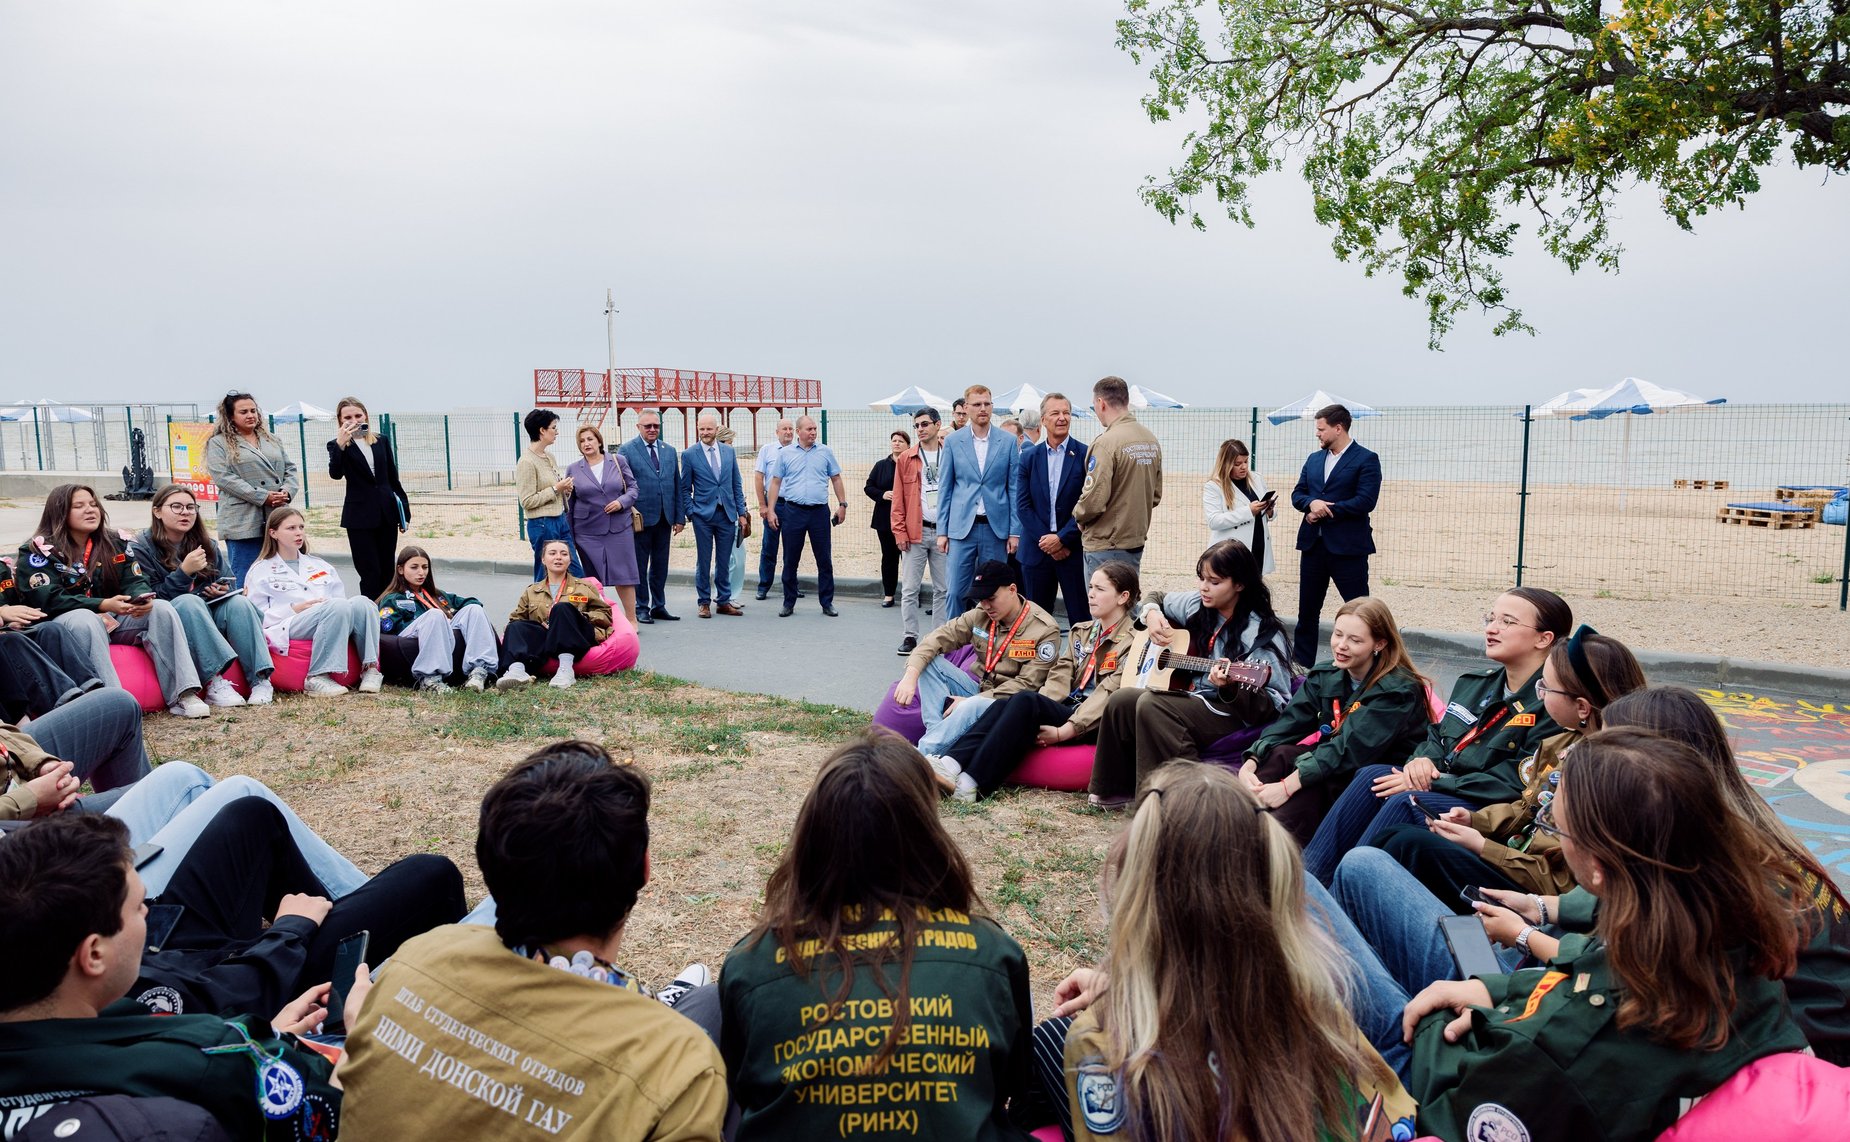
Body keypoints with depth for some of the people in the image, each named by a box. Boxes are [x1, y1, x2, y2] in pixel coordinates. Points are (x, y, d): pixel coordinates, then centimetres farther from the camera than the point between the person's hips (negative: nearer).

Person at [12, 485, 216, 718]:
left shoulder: (116, 541, 10)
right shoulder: (39, 551, -4)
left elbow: (135, 581, 2)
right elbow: (48, 600, -16)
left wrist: (142, 599, -25)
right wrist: (103, 605, -29)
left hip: (113, 620, 5)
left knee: (161, 608, -21)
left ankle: (183, 695, -35)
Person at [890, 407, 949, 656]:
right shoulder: (905, 459, 5)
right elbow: (898, 498, 4)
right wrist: (899, 531, -3)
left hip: (944, 531, 1)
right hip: (915, 532, 0)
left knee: (943, 589, 6)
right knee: (909, 588, 0)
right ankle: (909, 637, 6)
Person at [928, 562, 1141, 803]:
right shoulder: (1081, 631, 20)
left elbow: (1109, 693, -13)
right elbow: (1060, 677, 9)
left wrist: (1064, 731, -21)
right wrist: (1033, 720, -10)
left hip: (1092, 726, -7)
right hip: (1064, 710, 7)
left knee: (1025, 700, -31)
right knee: (1004, 703, -23)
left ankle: (971, 783, -40)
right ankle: (950, 764, -40)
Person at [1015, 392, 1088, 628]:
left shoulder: (1085, 455, -2)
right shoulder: (1029, 456, 7)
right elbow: (1022, 505, 3)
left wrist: (1062, 538, -12)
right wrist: (1046, 540, -7)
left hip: (1074, 549, -3)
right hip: (1037, 550, 3)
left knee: (1080, 617, 0)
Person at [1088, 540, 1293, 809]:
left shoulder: (1263, 634, -13)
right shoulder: (1196, 605, 6)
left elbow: (1274, 706, -16)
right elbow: (1156, 598, 26)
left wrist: (1230, 687, -34)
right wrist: (1151, 616, 3)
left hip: (1232, 716, -7)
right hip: (1190, 701, 8)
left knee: (1151, 704, -29)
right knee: (1122, 700, -15)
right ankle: (1114, 792, 0)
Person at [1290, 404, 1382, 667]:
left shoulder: (1366, 459, -5)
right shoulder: (1314, 459, 15)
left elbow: (1365, 501, -16)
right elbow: (1297, 494, 10)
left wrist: (1325, 511, -14)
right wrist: (1312, 503, -13)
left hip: (1347, 547, -6)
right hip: (1313, 544, 6)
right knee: (1307, 610, 11)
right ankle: (1302, 664, 20)